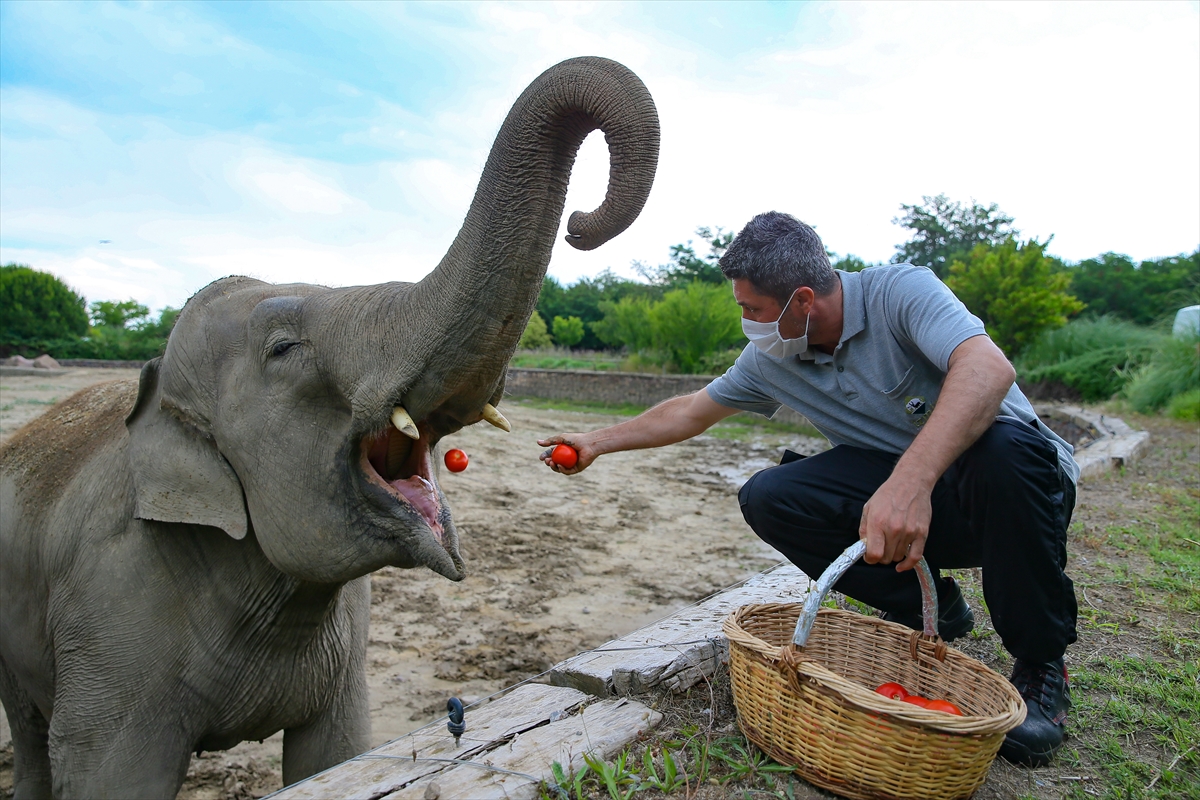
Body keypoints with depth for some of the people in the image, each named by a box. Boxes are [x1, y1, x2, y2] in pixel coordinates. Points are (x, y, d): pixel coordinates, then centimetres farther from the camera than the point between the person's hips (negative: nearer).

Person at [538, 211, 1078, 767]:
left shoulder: (900, 291, -20)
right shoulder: (769, 358, -1)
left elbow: (989, 367, -38)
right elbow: (691, 412, 13)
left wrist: (911, 480, -52)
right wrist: (598, 442, 15)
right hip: (893, 486, 4)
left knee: (1004, 448, -40)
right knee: (767, 498, -17)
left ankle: (1040, 664, -14)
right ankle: (928, 607, 3)